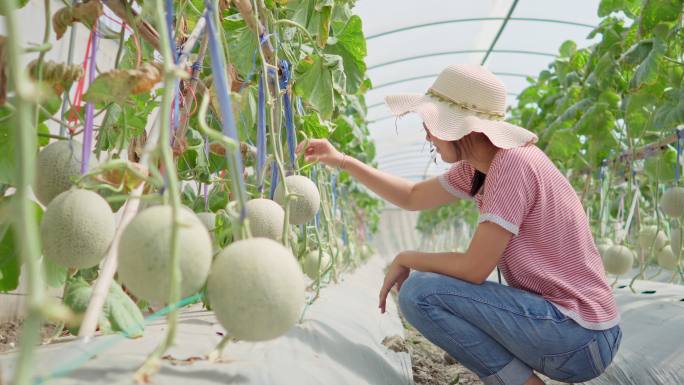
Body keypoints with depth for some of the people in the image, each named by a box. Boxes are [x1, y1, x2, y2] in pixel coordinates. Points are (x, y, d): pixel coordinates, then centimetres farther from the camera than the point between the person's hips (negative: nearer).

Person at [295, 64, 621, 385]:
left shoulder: (514, 164, -21)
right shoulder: (477, 167, 6)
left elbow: (473, 269, -22)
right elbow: (412, 197, 16)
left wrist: (406, 258, -5)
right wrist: (342, 161, 10)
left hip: (580, 338, -9)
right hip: (554, 314, 9)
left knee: (419, 292, -16)